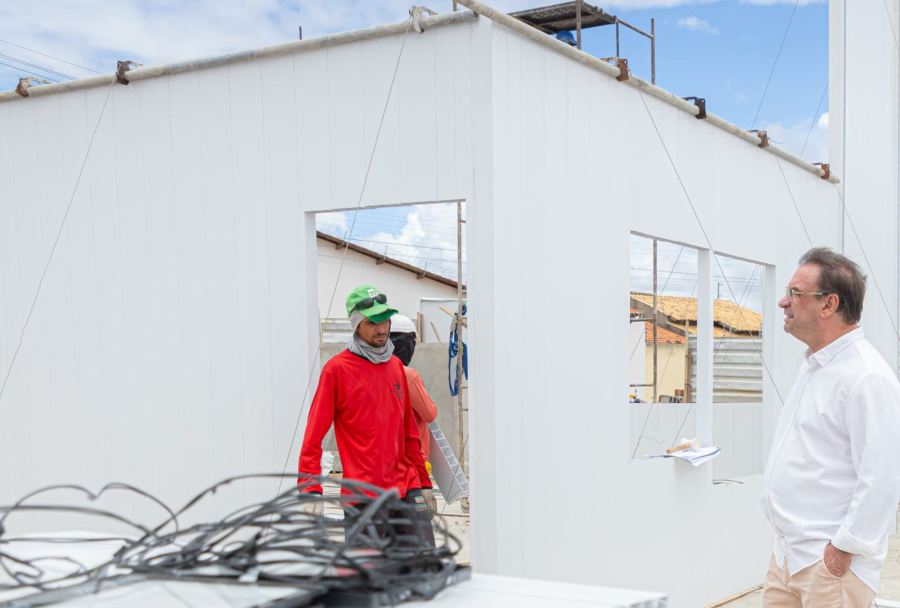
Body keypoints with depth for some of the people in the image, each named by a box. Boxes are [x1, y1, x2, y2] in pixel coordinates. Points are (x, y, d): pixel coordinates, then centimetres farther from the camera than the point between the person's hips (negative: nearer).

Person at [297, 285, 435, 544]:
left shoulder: (396, 366, 13)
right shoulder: (337, 369, -5)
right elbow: (313, 437, -7)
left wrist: (424, 481, 18)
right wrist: (311, 491, -17)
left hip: (407, 489, 5)